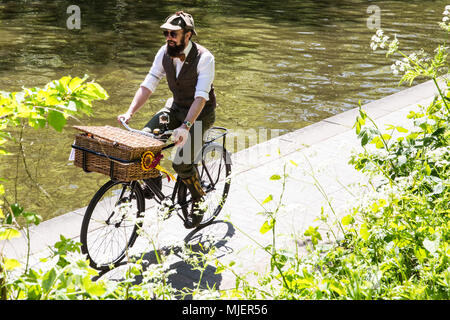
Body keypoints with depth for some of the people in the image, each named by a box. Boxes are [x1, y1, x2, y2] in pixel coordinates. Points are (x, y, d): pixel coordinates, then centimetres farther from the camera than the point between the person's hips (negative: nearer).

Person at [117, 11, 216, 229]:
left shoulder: (204, 58, -25)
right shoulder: (164, 53, -9)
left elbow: (201, 98, -33)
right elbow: (148, 85, -8)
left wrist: (186, 126, -45)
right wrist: (129, 113, -21)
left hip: (200, 113, -5)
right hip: (176, 107, 5)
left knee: (182, 163, -20)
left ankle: (198, 201, 8)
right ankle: (153, 182, 8)